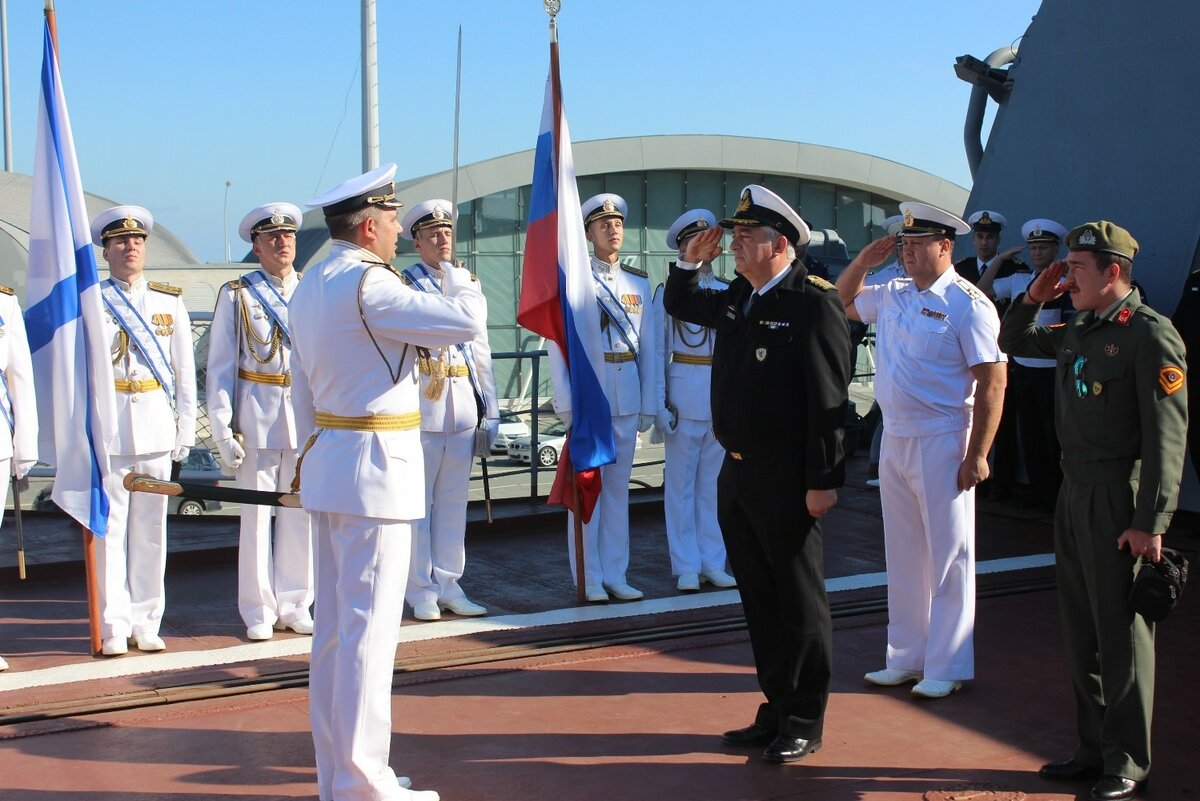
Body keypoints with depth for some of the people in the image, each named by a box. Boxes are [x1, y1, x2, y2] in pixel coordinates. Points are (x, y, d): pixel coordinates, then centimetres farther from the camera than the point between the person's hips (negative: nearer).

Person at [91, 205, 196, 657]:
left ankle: (146, 623, 14)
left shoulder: (170, 302, 10)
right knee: (109, 525, -1)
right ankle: (113, 627, 6)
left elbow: (184, 369, 10)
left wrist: (185, 428, 5)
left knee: (151, 526, 6)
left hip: (157, 423, 2)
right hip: (108, 425, -2)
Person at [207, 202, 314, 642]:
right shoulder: (236, 295, 2)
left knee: (301, 513, 7)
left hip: (308, 418, 2)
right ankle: (258, 612, 14)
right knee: (256, 515, 4)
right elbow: (220, 366, 1)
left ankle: (294, 605, 19)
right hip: (257, 418, -2)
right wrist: (223, 427, -6)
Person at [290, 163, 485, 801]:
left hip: (329, 462, 10)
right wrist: (458, 279, 1)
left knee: (333, 624, 13)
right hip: (376, 467, -10)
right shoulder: (367, 284, -17)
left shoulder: (309, 287, 12)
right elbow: (467, 321, -19)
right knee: (369, 628, -4)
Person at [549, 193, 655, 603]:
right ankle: (590, 580, 6)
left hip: (627, 396, 4)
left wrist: (648, 404, 8)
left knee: (618, 488, 9)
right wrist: (565, 403, -9)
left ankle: (615, 576, 15)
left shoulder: (639, 283, 12)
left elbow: (646, 346, 12)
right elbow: (558, 345, -4)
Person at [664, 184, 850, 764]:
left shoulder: (813, 303, -14)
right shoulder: (735, 299, 10)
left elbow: (829, 399, -18)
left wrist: (823, 481, -20)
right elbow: (677, 305, 29)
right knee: (758, 597, 15)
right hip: (736, 474, 8)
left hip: (785, 481, -8)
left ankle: (804, 723, 16)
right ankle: (776, 710, 27)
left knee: (799, 602, 4)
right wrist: (689, 262, 9)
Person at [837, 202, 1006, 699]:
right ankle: (906, 659, 24)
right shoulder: (893, 296, 9)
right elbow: (842, 302, 26)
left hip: (942, 443, -7)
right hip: (894, 440, 7)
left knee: (949, 558, 2)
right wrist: (864, 261, 8)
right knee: (902, 556, 14)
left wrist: (976, 456, -18)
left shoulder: (967, 304, -12)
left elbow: (992, 383, -15)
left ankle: (947, 668, 11)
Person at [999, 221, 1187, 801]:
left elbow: (1166, 437, -17)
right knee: (1080, 633, 14)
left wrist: (1150, 523, -20)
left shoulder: (1150, 334, -13)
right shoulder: (1077, 332, 12)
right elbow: (1012, 342, 30)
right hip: (1074, 495, 8)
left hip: (1119, 502, -8)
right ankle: (1094, 749, 25)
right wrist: (1033, 297, 11)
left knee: (1122, 634, 0)